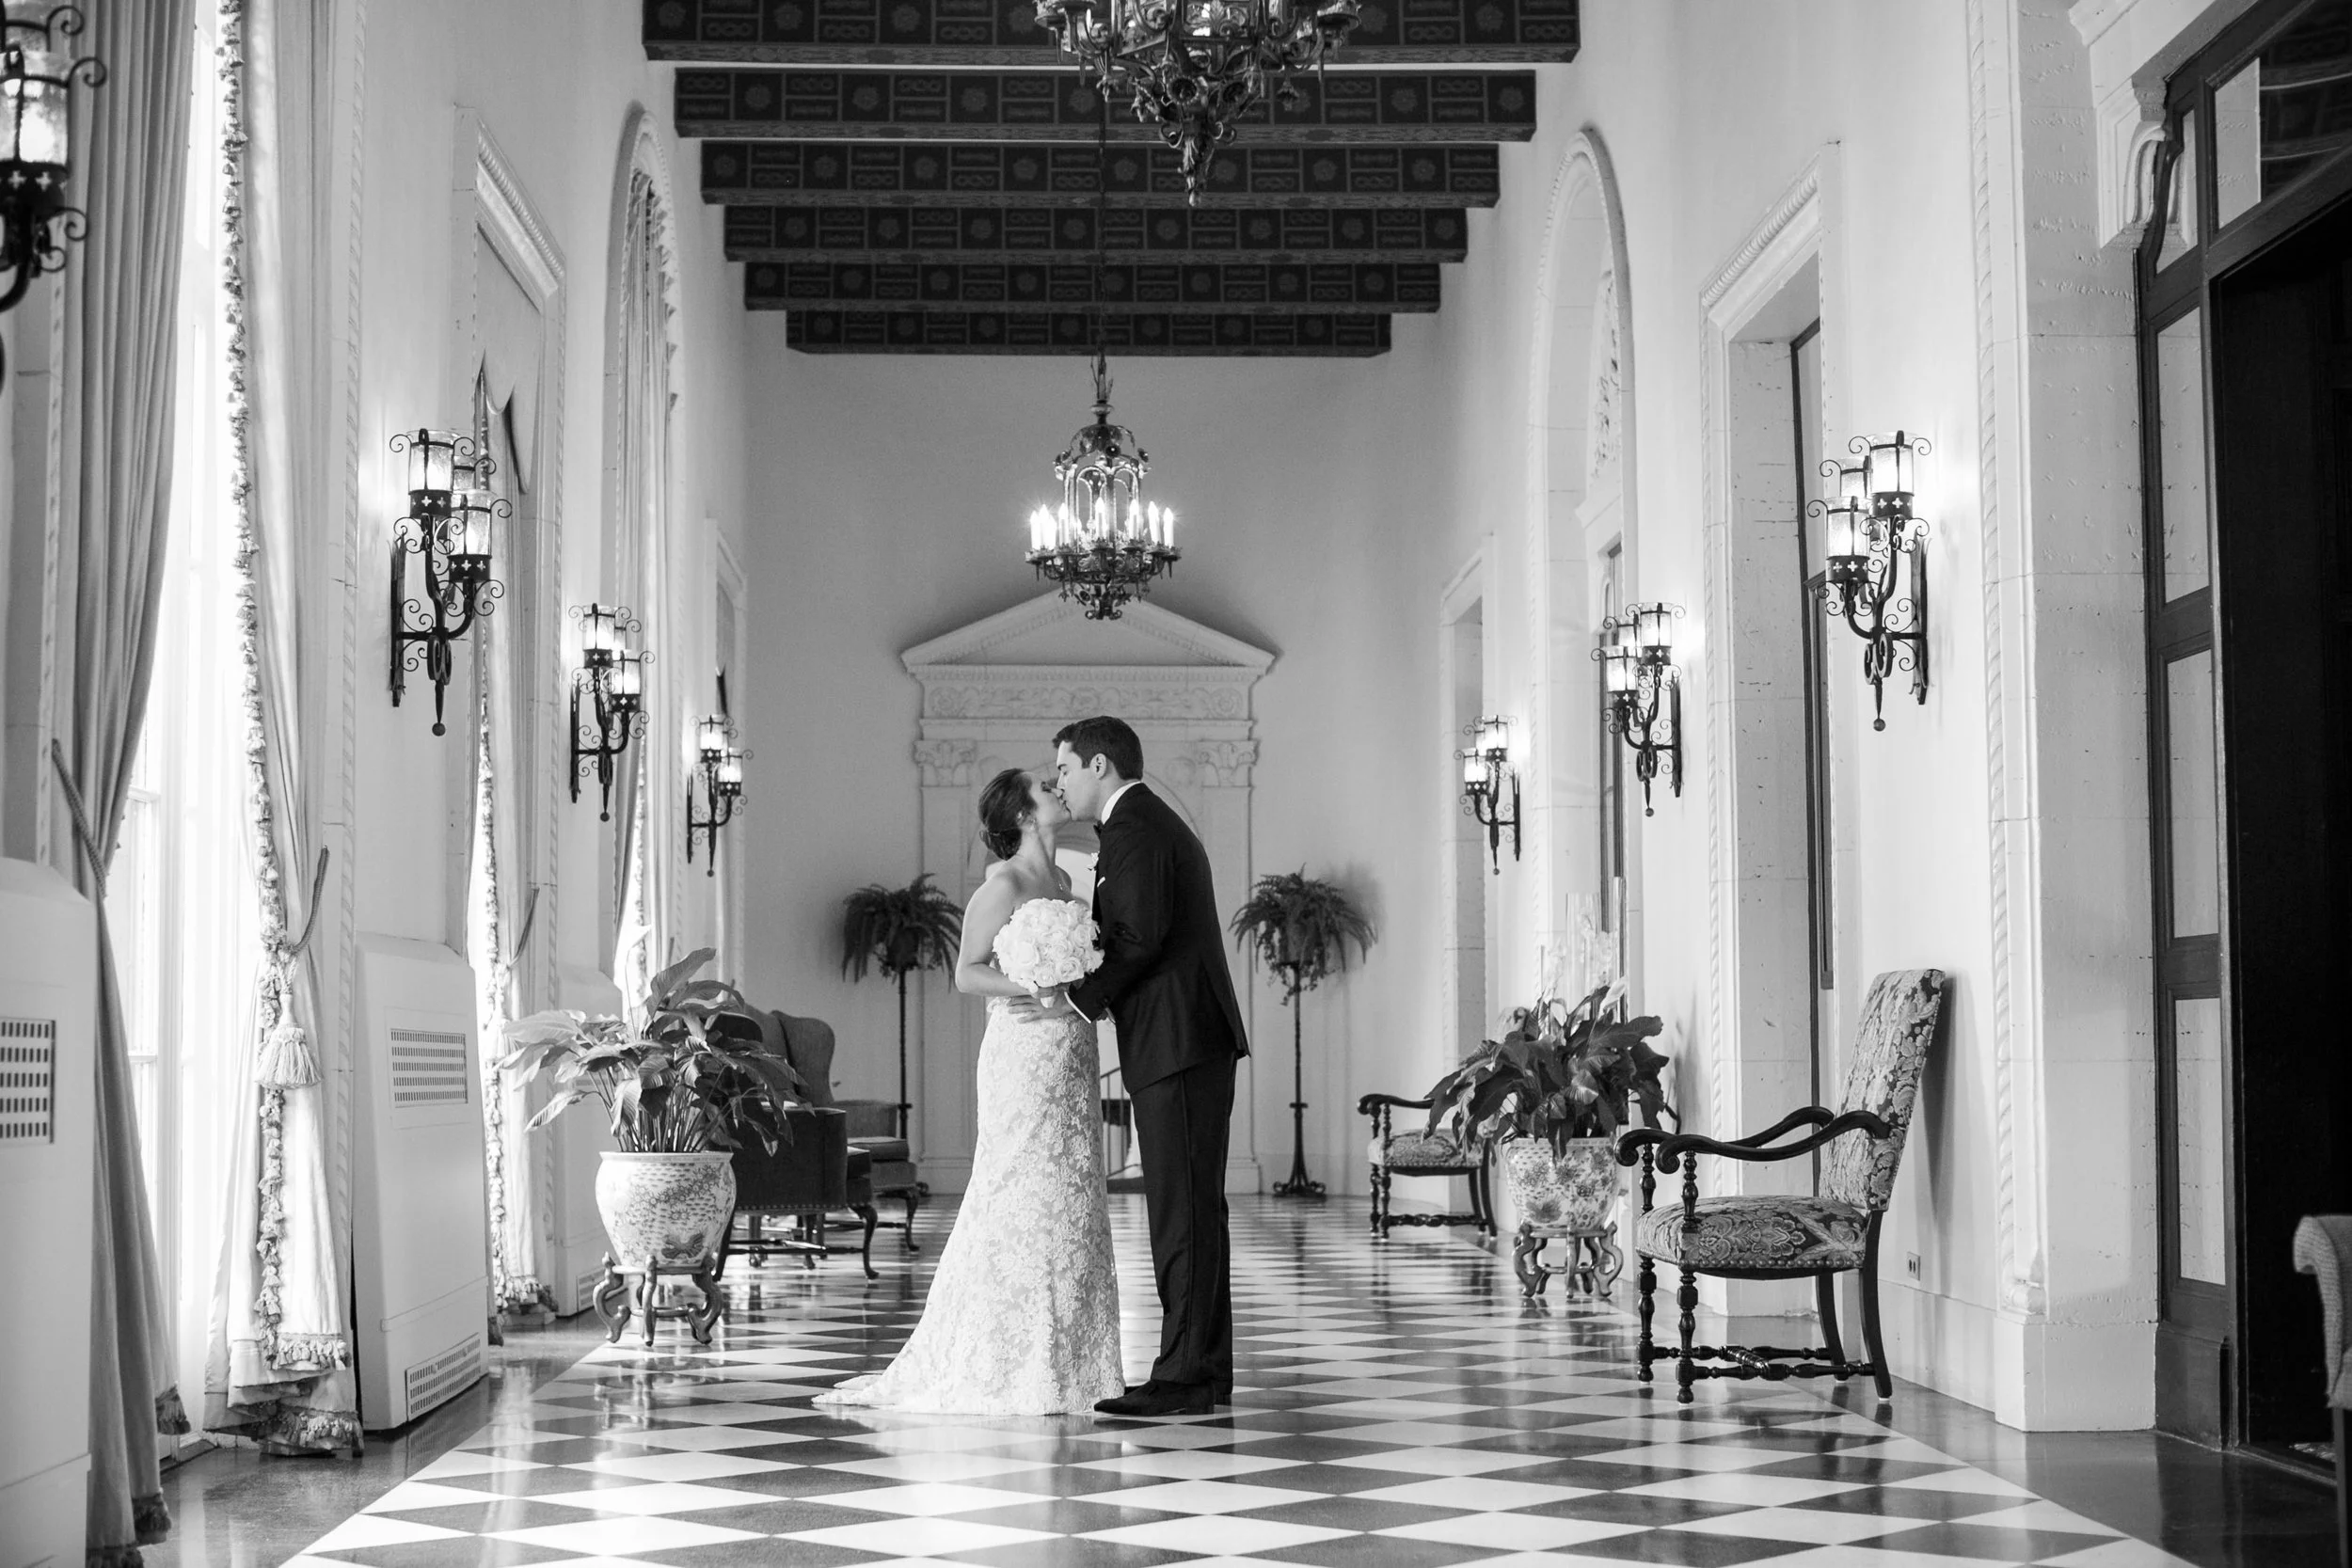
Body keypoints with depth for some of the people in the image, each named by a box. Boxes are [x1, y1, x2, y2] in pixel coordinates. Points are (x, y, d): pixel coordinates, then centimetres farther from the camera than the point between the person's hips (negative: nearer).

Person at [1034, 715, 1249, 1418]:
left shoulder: (1132, 827, -10)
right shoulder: (1158, 822, 22)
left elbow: (1141, 935, -19)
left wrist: (1079, 998, -9)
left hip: (1177, 1045, -11)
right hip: (1196, 1042, 11)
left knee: (1183, 1211, -9)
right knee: (1193, 1209, 12)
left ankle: (1184, 1378, -8)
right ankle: (1205, 1370, 15)